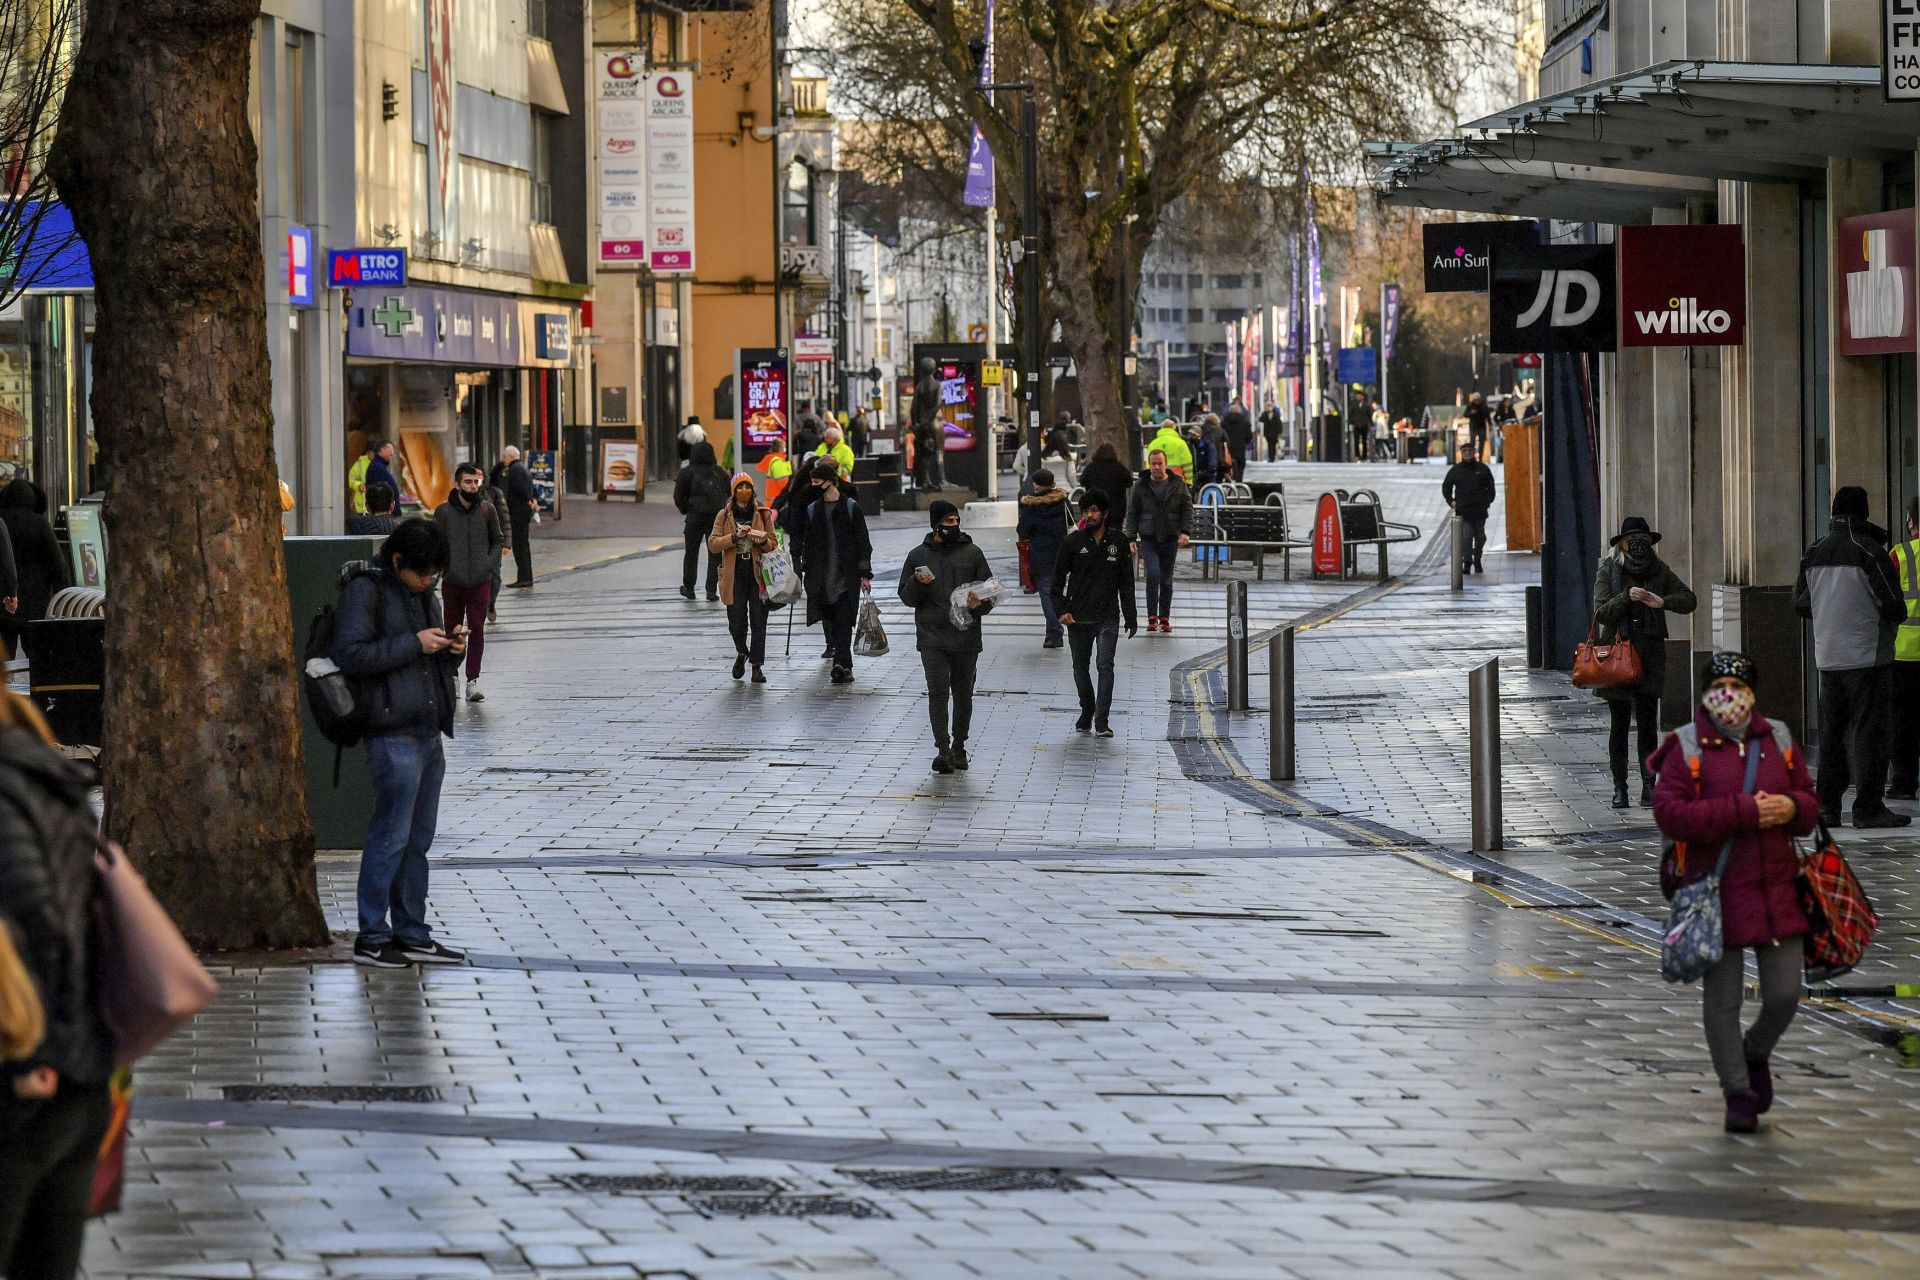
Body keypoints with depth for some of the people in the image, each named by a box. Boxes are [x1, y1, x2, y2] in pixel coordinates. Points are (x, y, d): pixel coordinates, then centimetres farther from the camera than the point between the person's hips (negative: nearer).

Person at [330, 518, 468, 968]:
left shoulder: (426, 597, 18)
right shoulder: (366, 591, -7)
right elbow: (350, 653, -16)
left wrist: (452, 651, 6)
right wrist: (415, 644, -17)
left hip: (429, 733, 8)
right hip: (394, 734, -8)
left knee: (418, 840, 11)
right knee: (391, 837, -7)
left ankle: (412, 934, 17)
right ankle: (371, 938, -1)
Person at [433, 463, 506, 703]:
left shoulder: (487, 510, 3)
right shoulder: (443, 511, -1)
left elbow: (498, 541, 11)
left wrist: (488, 565, -2)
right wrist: (444, 567, -7)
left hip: (480, 581, 0)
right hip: (452, 582, 0)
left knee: (477, 629, -6)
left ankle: (473, 680, -6)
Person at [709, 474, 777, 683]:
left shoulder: (763, 514, 7)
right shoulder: (724, 516, 6)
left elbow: (773, 545, 9)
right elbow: (713, 544, -3)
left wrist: (763, 541, -13)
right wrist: (735, 537, -17)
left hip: (758, 574, 0)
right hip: (735, 575, 0)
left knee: (758, 622, -4)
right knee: (737, 622, 0)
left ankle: (757, 666, 0)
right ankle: (741, 653, 30)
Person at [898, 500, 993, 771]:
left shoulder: (972, 553, 7)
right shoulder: (918, 555, 8)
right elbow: (906, 597, 11)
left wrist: (979, 604, -12)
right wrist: (917, 583, -11)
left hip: (966, 637, 1)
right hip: (932, 638, -1)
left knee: (963, 693, 8)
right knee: (938, 692, -13)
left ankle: (959, 746, 21)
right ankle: (943, 749, -16)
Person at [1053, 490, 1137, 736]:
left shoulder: (1118, 542, 4)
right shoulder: (1073, 541, 1)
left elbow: (1126, 584, 11)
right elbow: (1059, 579, 4)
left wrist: (1131, 619, 10)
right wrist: (1061, 610, -8)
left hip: (1108, 618, -1)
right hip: (1078, 618, 1)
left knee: (1105, 666, -13)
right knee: (1081, 667, 11)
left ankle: (1101, 722, -15)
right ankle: (1087, 712, 32)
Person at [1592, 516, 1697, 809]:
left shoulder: (1659, 571, 6)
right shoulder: (1609, 572, -1)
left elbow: (1689, 600, 5)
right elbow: (1601, 613, -8)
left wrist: (1662, 601, -13)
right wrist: (1627, 597, -23)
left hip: (1650, 655, 1)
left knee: (1648, 723, -3)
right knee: (1619, 724, 4)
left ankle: (1648, 785, -2)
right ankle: (1619, 787, 9)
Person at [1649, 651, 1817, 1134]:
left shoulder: (1777, 740, 10)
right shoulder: (1686, 746, -3)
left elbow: (1810, 802, 16)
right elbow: (1668, 812, -14)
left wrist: (1791, 808, -10)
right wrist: (1743, 811, -19)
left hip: (1776, 889, 3)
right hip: (1716, 891, -3)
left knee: (1785, 993, 2)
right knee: (1722, 998, 2)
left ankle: (1757, 1053, 34)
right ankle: (1738, 1093, 15)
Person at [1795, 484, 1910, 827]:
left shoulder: (1813, 554, 7)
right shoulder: (1869, 551, -12)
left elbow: (1801, 604, 13)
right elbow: (1892, 605, -14)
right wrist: (1895, 615, 8)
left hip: (1827, 657, 6)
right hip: (1868, 656, -6)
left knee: (1832, 732, 13)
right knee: (1870, 732, -3)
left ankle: (1826, 805, 13)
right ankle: (1868, 808, -5)